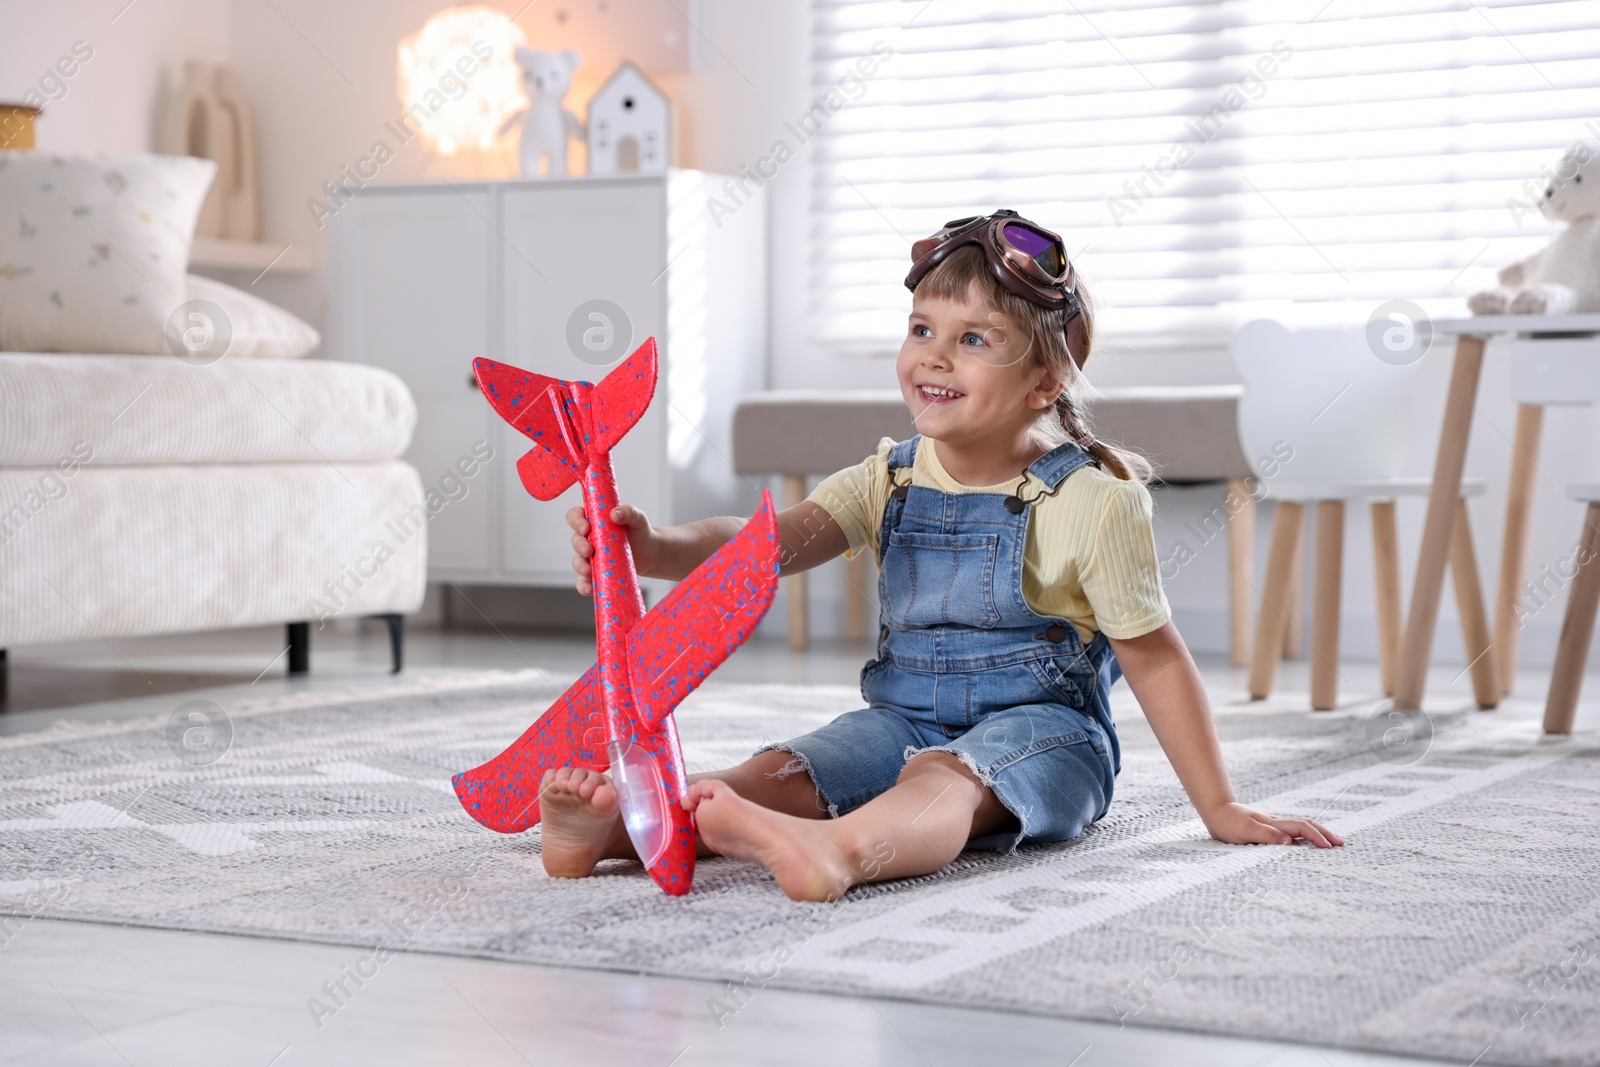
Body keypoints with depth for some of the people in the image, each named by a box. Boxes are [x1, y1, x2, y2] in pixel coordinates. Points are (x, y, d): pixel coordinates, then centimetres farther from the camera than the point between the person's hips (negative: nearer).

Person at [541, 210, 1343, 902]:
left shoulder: (1089, 501, -7)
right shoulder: (891, 479, 6)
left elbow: (1154, 660, -3)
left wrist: (1219, 809, -2)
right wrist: (656, 550, -29)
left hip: (1039, 724, -5)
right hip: (903, 717, 5)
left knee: (941, 779, -37)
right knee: (781, 772, -21)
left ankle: (839, 851, -70)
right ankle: (610, 828, -44)